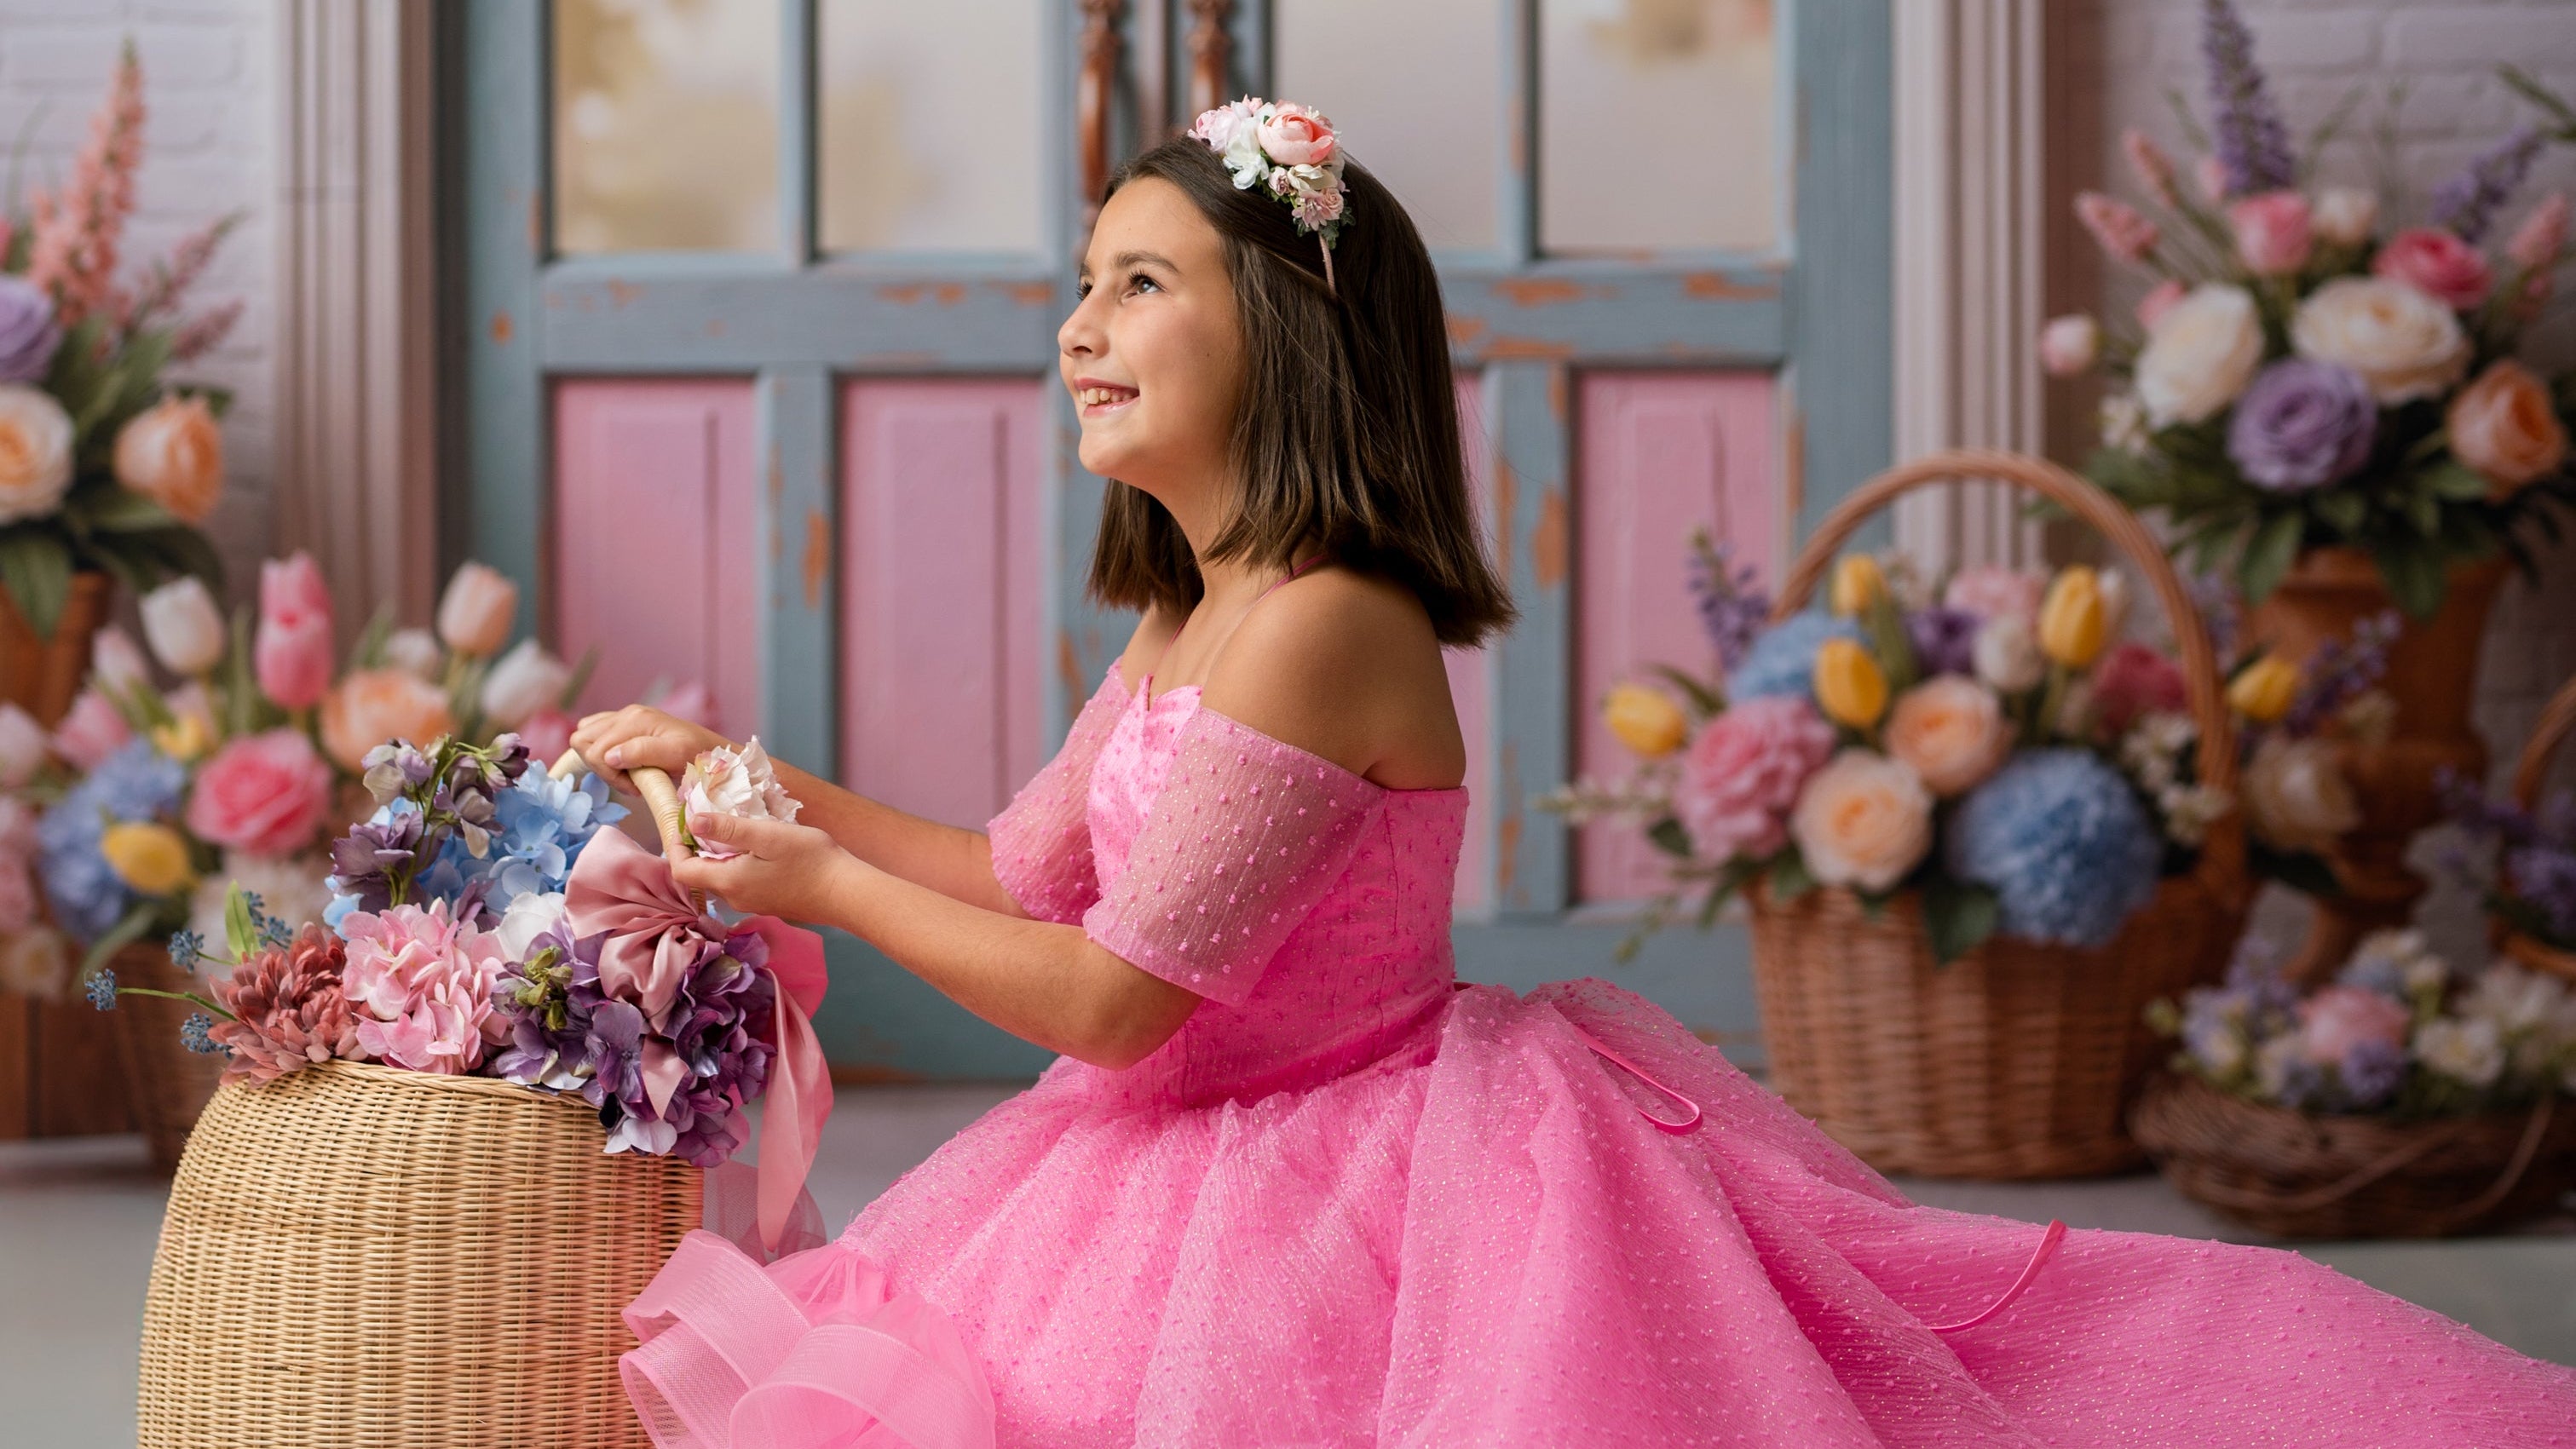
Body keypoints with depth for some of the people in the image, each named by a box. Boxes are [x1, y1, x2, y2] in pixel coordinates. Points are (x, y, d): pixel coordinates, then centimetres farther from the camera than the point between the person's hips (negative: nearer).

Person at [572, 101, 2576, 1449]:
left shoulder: (1315, 632, -24)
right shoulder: (1177, 630, 7)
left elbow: (1110, 999, -22)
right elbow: (1028, 874, 20)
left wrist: (823, 886, -9)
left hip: (1389, 1212, -10)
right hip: (1237, 1178, 10)